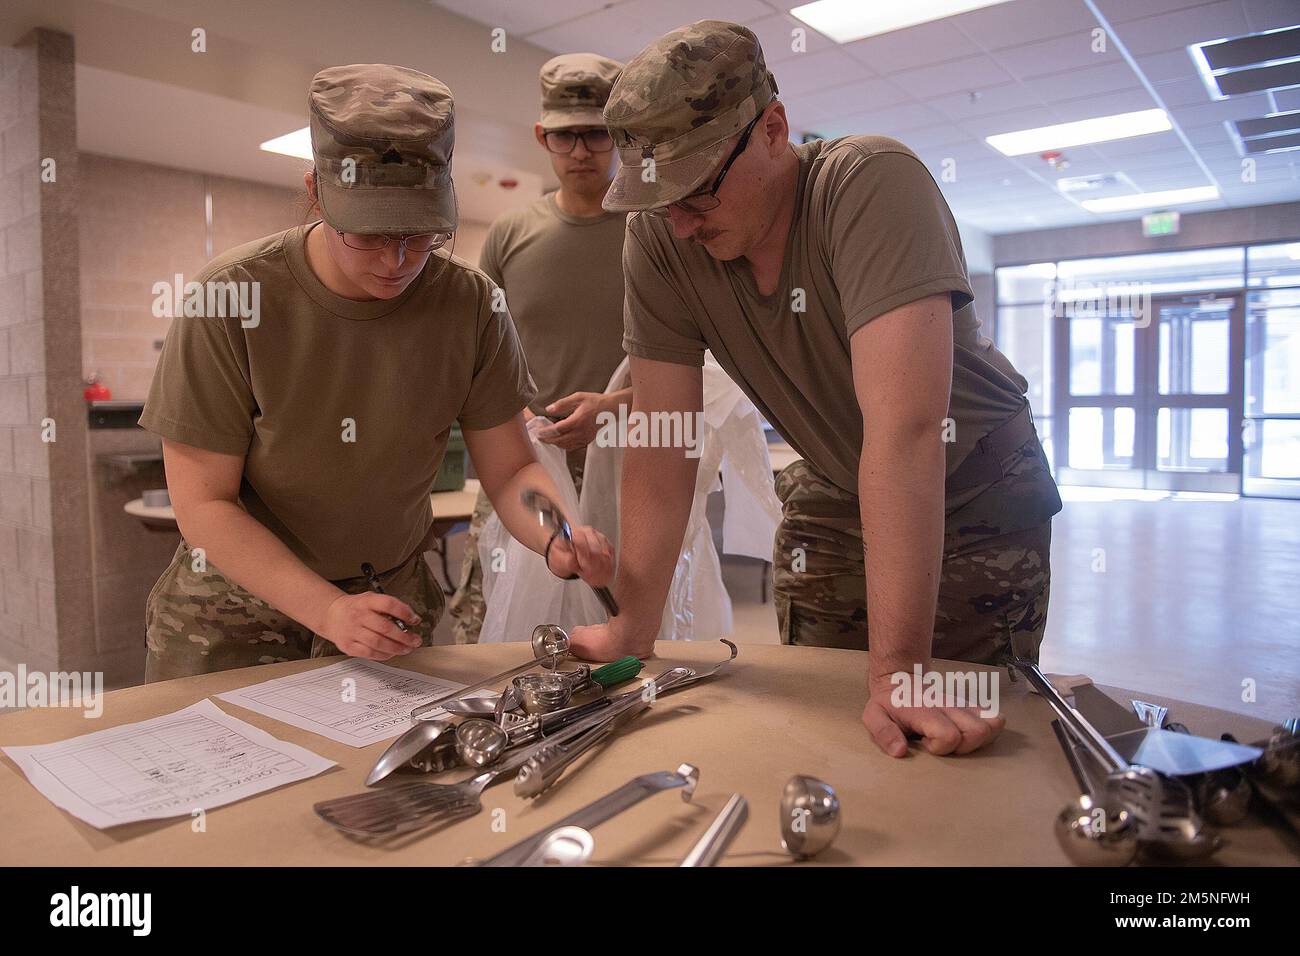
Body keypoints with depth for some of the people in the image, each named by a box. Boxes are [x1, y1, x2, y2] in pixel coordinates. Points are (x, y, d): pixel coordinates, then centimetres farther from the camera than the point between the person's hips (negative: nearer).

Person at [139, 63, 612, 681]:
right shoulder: (230, 300, -21)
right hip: (239, 601, -1)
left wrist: (560, 541, -30)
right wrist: (329, 610, -29)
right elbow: (203, 503, -17)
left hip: (393, 596, 2)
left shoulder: (470, 304, -14)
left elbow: (509, 469, -8)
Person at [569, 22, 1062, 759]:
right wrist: (633, 632, -17)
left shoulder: (873, 184, -30)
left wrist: (897, 672, -41)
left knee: (955, 747, 2)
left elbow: (904, 427, -39)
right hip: (831, 498, 4)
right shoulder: (659, 237, -16)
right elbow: (664, 440, -15)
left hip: (975, 495, -3)